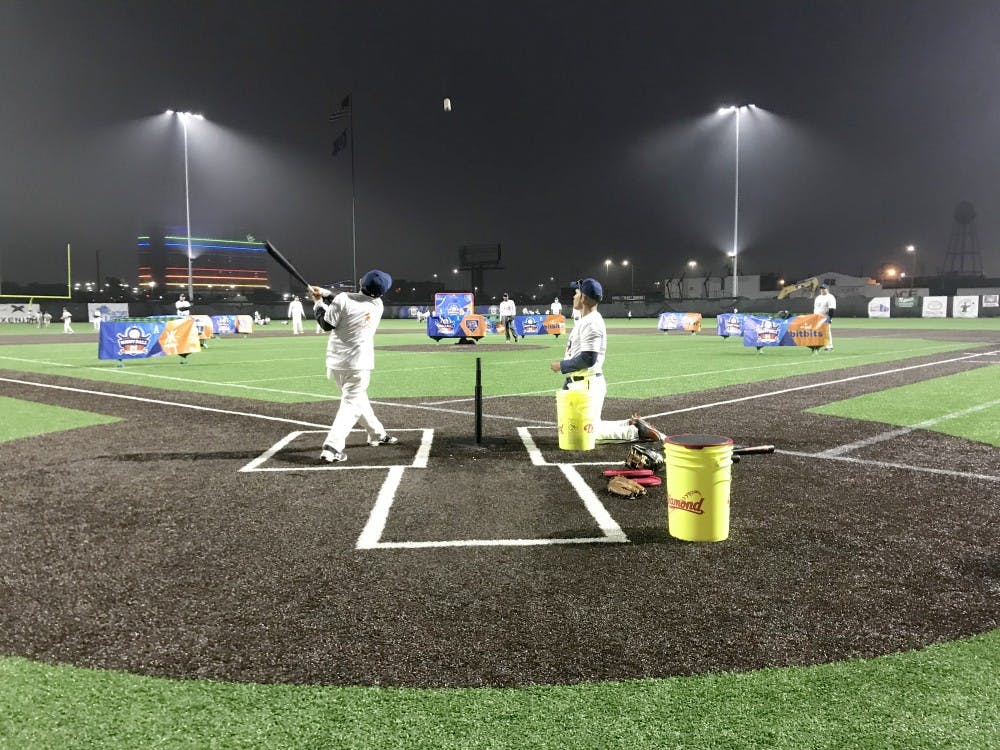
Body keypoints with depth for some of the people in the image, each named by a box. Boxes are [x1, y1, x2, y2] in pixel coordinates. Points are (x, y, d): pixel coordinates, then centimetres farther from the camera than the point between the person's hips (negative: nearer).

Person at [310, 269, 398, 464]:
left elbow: (326, 324, -5)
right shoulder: (378, 305, -1)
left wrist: (318, 302, 7)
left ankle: (377, 434, 36)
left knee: (357, 398, 20)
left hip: (336, 361, 2)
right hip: (358, 363, -2)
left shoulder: (343, 298, -12)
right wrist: (325, 294, 6)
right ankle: (332, 449, -16)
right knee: (351, 404, 0)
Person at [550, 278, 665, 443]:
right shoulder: (584, 321, 15)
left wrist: (561, 365, -14)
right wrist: (567, 385, 22)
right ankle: (632, 424, 16)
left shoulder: (591, 322, -17)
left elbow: (588, 359, -26)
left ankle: (636, 431, -5)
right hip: (579, 384, 10)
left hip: (588, 384, -10)